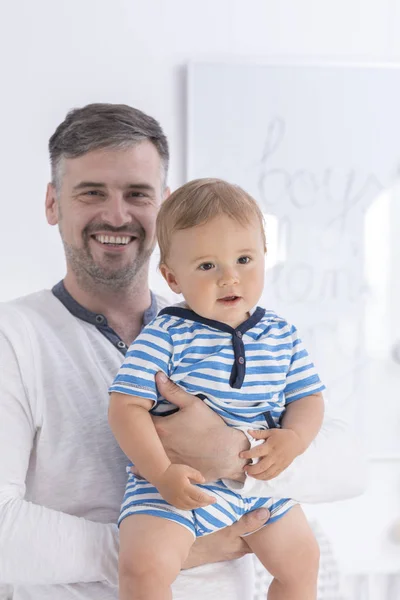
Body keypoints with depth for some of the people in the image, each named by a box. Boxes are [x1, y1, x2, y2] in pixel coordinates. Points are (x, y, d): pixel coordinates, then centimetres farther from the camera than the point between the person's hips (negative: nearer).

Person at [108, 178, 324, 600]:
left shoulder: (282, 337, 1)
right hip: (179, 482, -5)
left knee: (300, 562, 20)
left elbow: (307, 397, 7)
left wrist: (295, 438, -14)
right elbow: (126, 407, -17)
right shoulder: (164, 338, -14)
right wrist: (162, 472, -28)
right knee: (144, 565, -27)